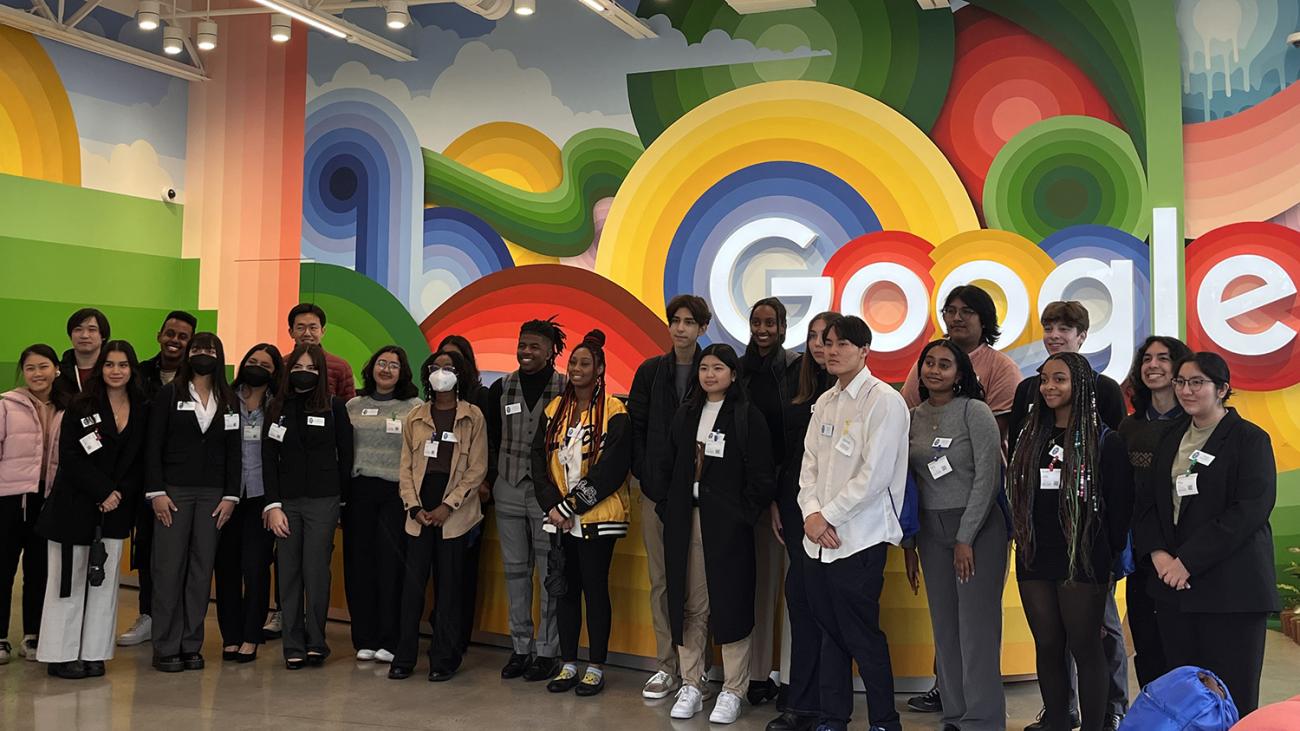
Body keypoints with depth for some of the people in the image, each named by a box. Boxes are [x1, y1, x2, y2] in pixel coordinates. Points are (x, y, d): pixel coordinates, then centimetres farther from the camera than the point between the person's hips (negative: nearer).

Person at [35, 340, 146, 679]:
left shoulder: (142, 412, 6)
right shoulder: (81, 407, -2)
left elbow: (141, 462, 6)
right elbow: (70, 457, -9)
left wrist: (120, 493, -9)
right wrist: (103, 491, -15)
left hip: (116, 509, 3)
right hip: (75, 507, -3)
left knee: (105, 581, 5)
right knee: (69, 579, 2)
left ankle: (94, 653, 12)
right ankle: (62, 655, 9)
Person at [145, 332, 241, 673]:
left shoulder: (229, 401, 11)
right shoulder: (169, 395, 4)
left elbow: (233, 451, 9)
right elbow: (153, 446, -1)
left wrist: (230, 495, 1)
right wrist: (156, 492, -9)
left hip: (212, 494, 3)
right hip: (173, 491, -2)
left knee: (202, 569, 3)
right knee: (169, 568, -4)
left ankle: (191, 645, 10)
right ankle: (166, 647, 3)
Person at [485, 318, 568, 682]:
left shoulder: (565, 390, -4)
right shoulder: (501, 389, 8)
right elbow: (491, 438, 15)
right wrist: (498, 476, 10)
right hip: (508, 491, 4)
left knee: (550, 573, -1)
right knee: (515, 570, 10)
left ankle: (547, 652, 8)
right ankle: (520, 648, 19)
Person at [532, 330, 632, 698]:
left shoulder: (613, 413, -7)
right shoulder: (554, 410, 9)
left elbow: (611, 470, -14)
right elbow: (539, 460, 5)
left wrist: (571, 505, -15)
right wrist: (553, 505, -8)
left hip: (597, 518, -5)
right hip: (560, 517, 5)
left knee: (595, 588, 1)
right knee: (566, 588, 9)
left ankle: (596, 667, 11)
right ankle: (568, 665, 19)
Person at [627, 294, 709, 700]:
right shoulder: (651, 371, 8)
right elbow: (635, 427, 8)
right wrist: (644, 472, -2)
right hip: (655, 493, 3)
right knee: (661, 581, 7)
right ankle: (667, 666, 15)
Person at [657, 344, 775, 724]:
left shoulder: (748, 416, -3)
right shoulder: (686, 414, 13)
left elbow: (762, 476, -7)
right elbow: (669, 468, 14)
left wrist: (744, 515, -12)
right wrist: (668, 509, 5)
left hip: (728, 524, -4)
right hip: (686, 522, 5)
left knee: (730, 603, 1)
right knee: (690, 605, 7)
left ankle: (732, 691, 11)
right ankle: (690, 686, 17)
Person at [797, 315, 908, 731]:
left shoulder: (883, 400, -9)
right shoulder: (825, 402, 14)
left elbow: (874, 475, -15)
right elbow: (810, 464, 12)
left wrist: (828, 517, -12)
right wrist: (811, 513, -5)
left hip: (859, 539, -7)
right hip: (819, 539, 7)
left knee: (862, 635, -1)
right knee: (831, 632, 13)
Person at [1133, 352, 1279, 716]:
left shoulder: (1250, 439, -3)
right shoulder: (1172, 438, 16)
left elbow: (1250, 510, -14)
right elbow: (1147, 502, 14)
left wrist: (1189, 560, -16)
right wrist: (1157, 552, -5)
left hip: (1230, 589, -5)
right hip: (1174, 582, 6)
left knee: (1231, 698, -3)